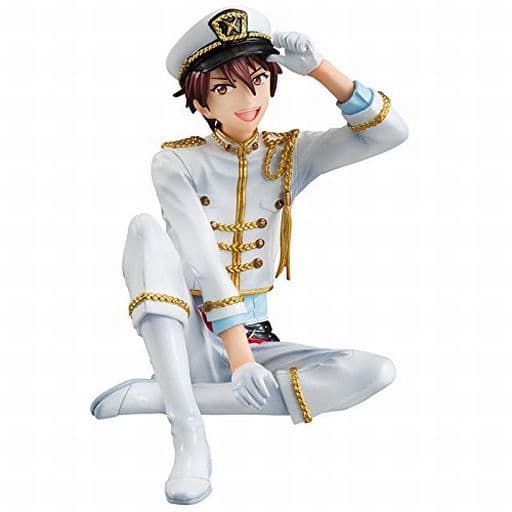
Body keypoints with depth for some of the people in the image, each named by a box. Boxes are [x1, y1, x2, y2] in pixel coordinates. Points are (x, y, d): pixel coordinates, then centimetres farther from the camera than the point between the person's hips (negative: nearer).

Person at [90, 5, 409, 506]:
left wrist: (318, 67, -17)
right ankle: (188, 430, -38)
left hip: (254, 338, 3)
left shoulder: (290, 155, 3)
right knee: (146, 227, -28)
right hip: (191, 339, -3)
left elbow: (390, 132, -9)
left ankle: (154, 396, -25)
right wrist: (237, 350, -31)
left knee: (377, 371, -24)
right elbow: (201, 261, -20)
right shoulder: (176, 163, -6)